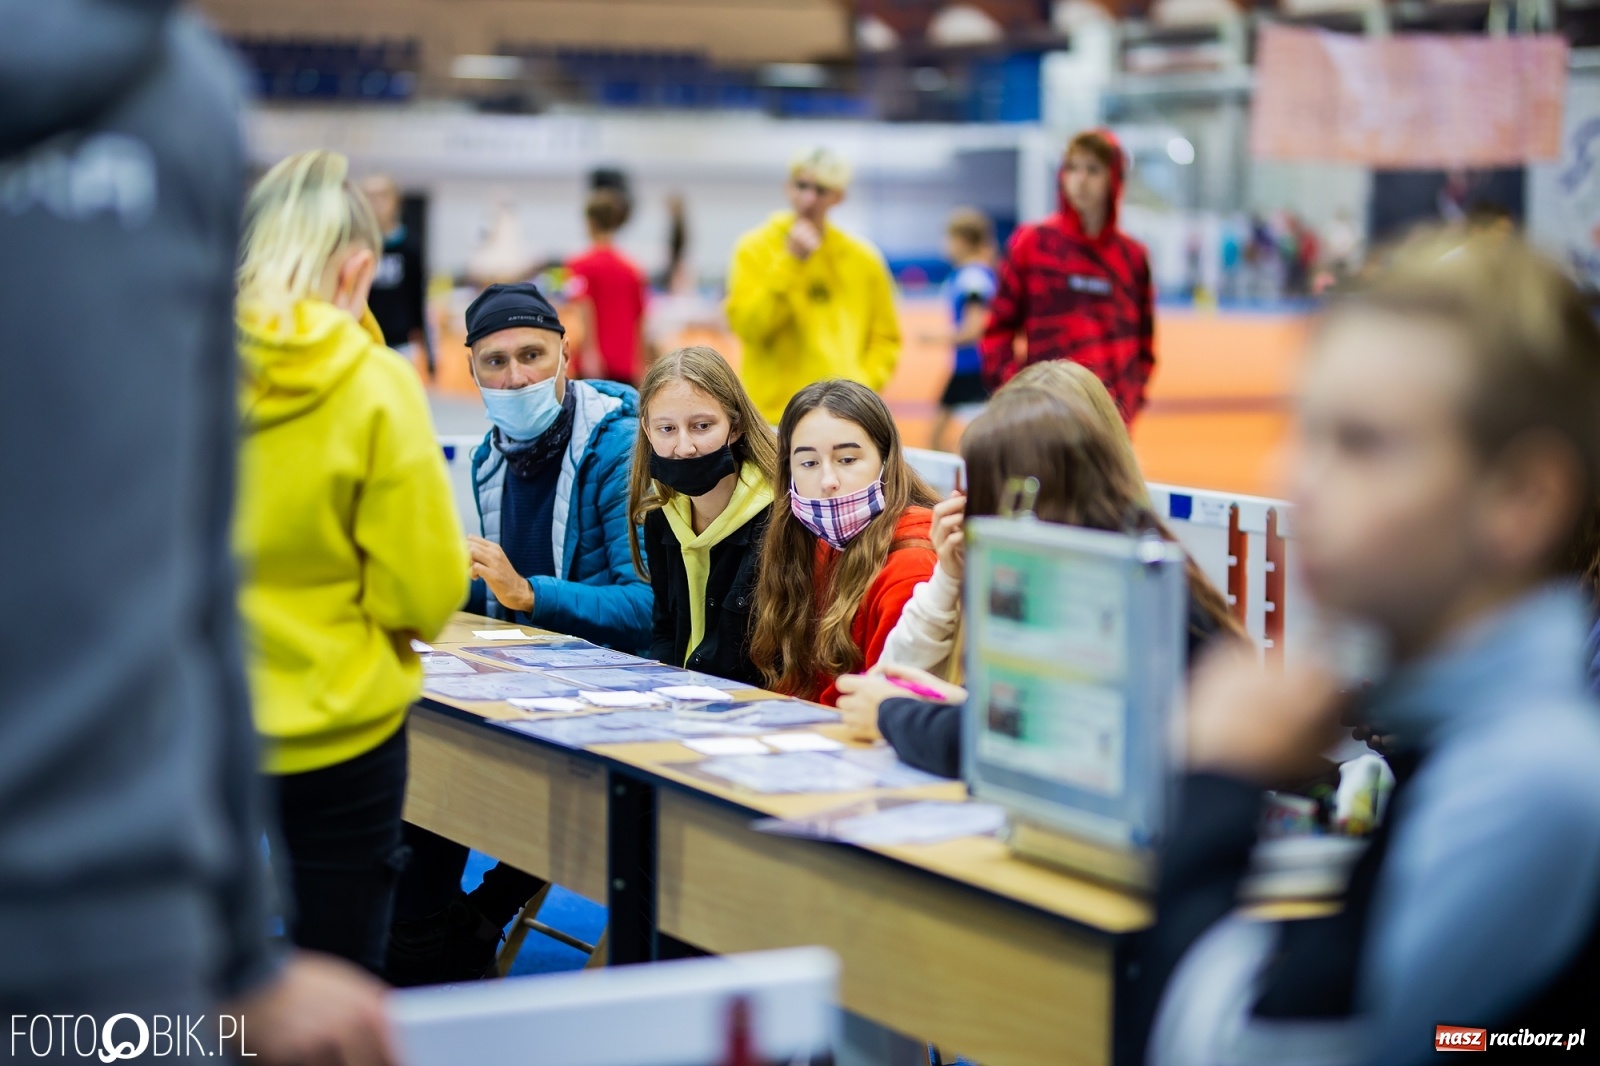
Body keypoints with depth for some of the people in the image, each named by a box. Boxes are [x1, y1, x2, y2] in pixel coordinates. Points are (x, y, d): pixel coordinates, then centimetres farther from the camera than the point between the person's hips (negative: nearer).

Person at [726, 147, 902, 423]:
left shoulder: (863, 258, 8)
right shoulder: (755, 248, 0)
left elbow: (885, 338, 13)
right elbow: (746, 324, -12)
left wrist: (863, 385, -4)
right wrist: (790, 263, -16)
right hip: (775, 414, -3)